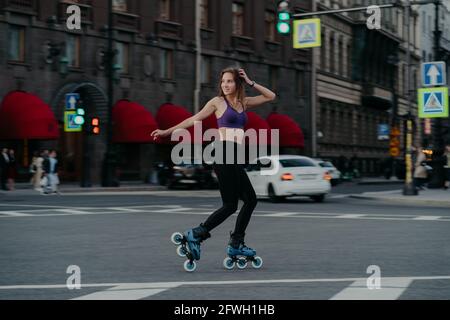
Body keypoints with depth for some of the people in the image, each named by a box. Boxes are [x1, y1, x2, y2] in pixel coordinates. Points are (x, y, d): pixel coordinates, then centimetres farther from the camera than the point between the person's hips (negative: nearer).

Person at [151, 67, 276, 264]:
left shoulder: (243, 103, 18)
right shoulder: (218, 102, 3)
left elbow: (270, 96, 23)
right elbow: (194, 119, 4)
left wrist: (250, 83, 14)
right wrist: (167, 131, 1)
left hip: (234, 159, 7)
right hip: (224, 154, -7)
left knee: (250, 200, 8)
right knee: (230, 205, -11)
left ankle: (236, 244, 12)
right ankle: (196, 234, -6)